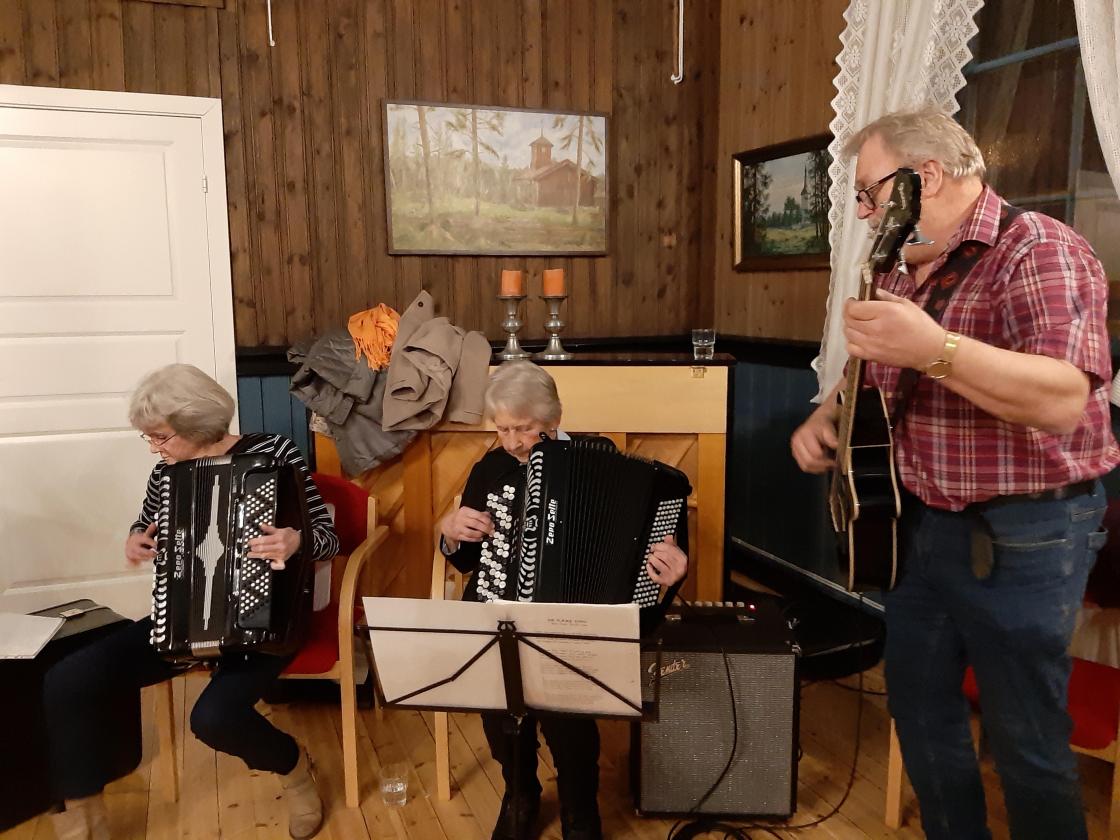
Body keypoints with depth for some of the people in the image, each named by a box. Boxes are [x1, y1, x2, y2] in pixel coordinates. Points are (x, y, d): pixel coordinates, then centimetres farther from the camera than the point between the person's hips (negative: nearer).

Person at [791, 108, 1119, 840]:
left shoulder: (1038, 250, -16)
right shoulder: (904, 273, 9)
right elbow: (872, 375, 22)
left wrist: (934, 350, -41)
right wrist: (829, 417, 2)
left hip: (1022, 534, -8)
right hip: (921, 522, 8)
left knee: (1026, 741, 5)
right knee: (919, 710, 18)